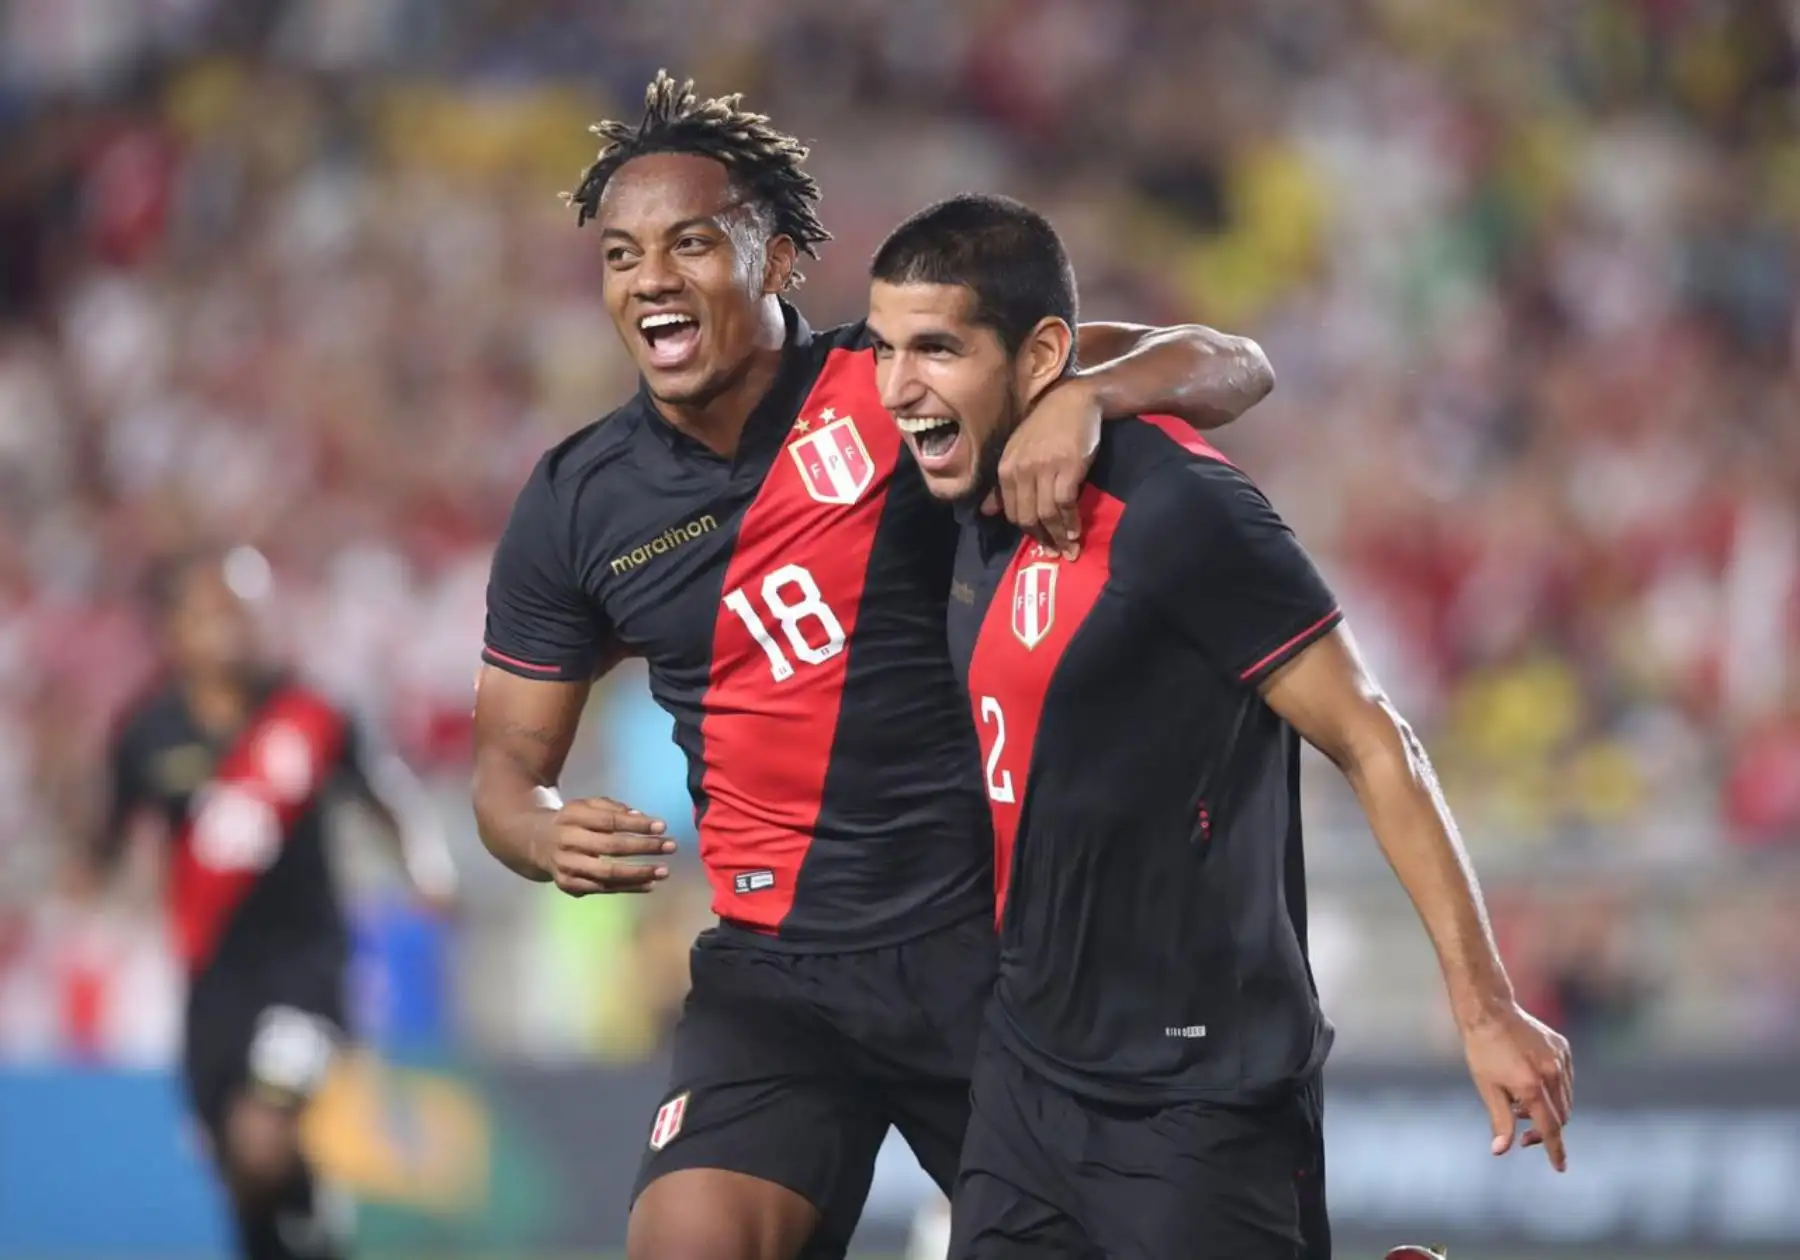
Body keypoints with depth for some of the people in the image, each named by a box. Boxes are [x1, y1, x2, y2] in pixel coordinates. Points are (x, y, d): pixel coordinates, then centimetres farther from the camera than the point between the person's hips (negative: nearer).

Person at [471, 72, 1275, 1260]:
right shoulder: (576, 506, 0)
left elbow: (1229, 367, -10)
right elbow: (510, 759, 10)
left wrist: (1081, 397, -31)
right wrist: (547, 837, -14)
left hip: (989, 937, -1)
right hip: (775, 970, 1)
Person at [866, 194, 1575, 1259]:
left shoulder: (1174, 512, -19)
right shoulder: (983, 512, 6)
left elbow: (1374, 745, -16)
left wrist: (1486, 1009, -17)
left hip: (1198, 1100, -8)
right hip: (1028, 1064, 8)